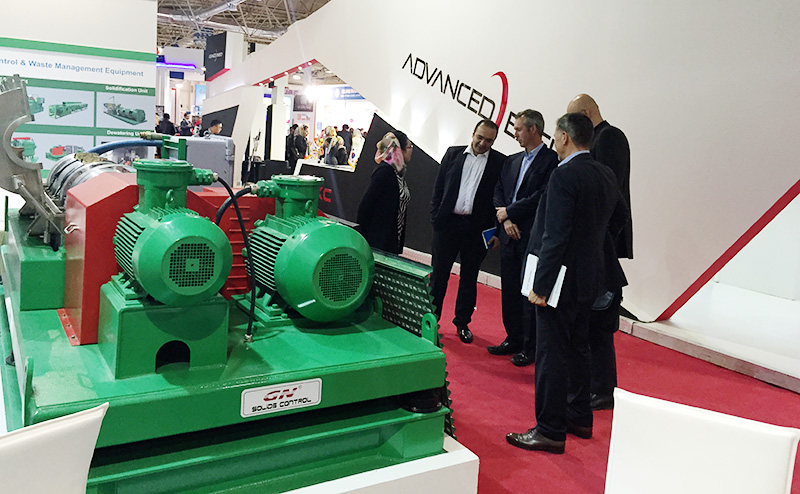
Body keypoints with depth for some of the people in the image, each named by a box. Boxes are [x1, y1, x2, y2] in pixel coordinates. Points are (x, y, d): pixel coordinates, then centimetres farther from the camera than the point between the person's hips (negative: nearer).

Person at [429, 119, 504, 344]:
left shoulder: (500, 162, 2)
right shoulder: (453, 154, 7)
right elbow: (438, 189, 7)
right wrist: (435, 219, -1)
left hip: (477, 228, -1)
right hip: (447, 223, 1)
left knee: (469, 277, 10)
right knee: (439, 274, 6)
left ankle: (462, 323, 22)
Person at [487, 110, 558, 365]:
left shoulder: (551, 160, -9)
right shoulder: (512, 161, 15)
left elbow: (542, 198, -17)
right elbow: (498, 193, 13)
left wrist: (508, 211, -10)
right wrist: (506, 220, -4)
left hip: (533, 237, -7)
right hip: (510, 236, 7)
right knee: (509, 291, 14)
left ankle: (531, 348, 12)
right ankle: (513, 339, 27)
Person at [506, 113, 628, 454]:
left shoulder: (564, 175, -19)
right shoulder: (606, 175, 8)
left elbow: (555, 236, -23)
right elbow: (620, 216, 21)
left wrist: (541, 285, -19)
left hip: (562, 277, -9)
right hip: (589, 276, 9)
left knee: (551, 353, 0)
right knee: (577, 348, 20)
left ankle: (550, 431, 9)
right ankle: (579, 418, 33)